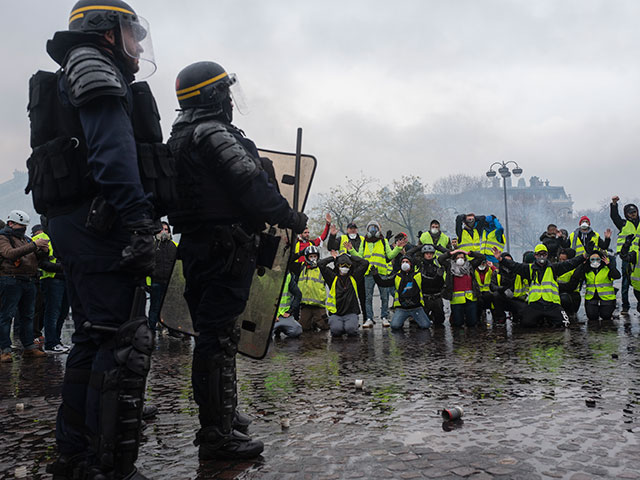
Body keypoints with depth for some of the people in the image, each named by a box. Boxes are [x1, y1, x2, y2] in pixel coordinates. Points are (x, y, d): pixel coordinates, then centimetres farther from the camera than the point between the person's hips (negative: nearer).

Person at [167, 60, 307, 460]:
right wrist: (292, 219, -9)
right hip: (224, 250, -10)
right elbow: (253, 187, -20)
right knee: (219, 336, -7)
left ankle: (222, 415, 32)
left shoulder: (181, 138, 19)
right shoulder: (214, 134, -13)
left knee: (215, 333, 18)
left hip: (197, 246, 10)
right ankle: (218, 435, 1)